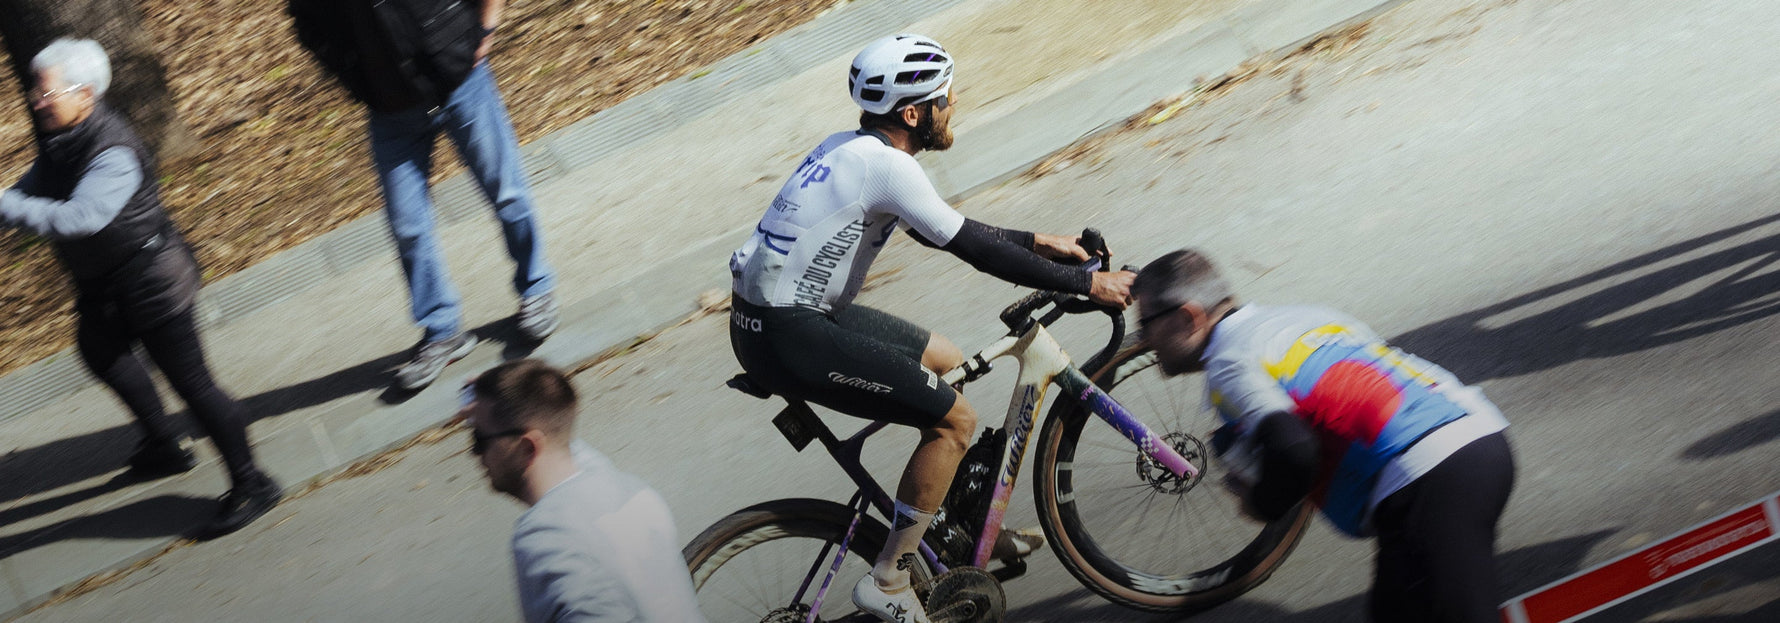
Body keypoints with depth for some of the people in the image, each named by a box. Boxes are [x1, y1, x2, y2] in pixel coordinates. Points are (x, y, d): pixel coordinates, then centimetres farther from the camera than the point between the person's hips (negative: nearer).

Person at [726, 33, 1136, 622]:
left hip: (798, 309, 10)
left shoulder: (854, 148, 10)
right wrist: (1087, 283, -10)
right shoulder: (886, 164, -19)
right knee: (954, 417, -7)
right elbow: (977, 250, -17)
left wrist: (1036, 241, 21)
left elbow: (945, 231, 22)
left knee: (950, 364, 21)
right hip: (786, 337, -10)